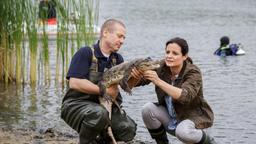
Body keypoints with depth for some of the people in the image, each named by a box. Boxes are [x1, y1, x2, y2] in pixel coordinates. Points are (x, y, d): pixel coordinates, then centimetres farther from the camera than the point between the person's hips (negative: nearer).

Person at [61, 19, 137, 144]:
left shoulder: (118, 59, 8)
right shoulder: (85, 53, -12)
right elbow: (74, 83, -23)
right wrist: (103, 90, -22)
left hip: (104, 105, 6)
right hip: (76, 104, -6)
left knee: (128, 130, -14)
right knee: (99, 114, -37)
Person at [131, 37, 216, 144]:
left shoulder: (193, 73, -22)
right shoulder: (161, 67, -10)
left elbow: (185, 96, -39)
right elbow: (139, 82, -16)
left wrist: (158, 81, -48)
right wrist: (137, 75, -41)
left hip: (194, 116, -5)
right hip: (170, 118, 5)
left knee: (182, 132, -35)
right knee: (148, 109, -20)